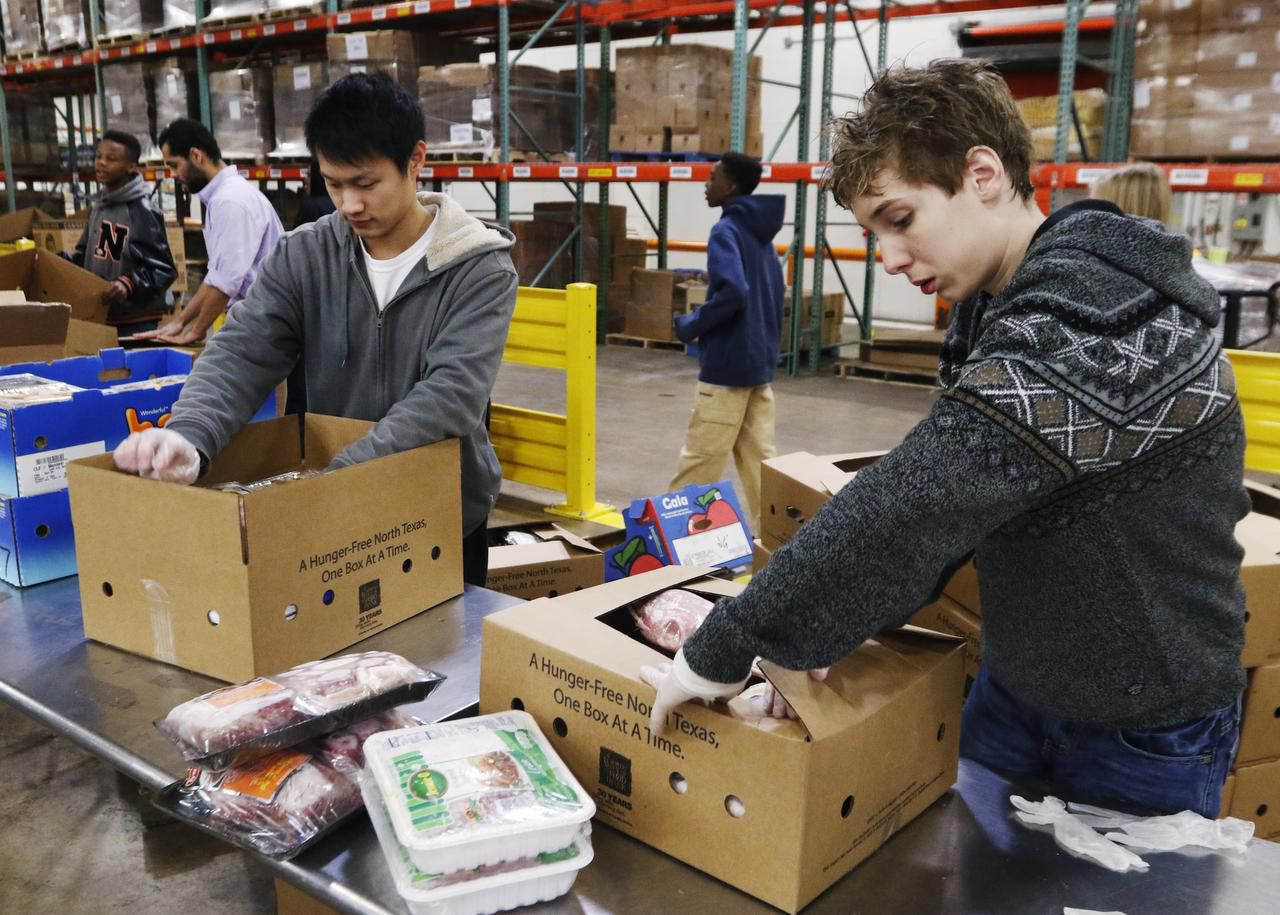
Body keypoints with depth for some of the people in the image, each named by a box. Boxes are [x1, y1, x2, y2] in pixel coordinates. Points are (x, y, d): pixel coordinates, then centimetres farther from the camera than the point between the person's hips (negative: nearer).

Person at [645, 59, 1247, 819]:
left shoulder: (1094, 323, -29)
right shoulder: (1001, 309, 2)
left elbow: (911, 506, -35)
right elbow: (939, 499, 4)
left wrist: (725, 651, -28)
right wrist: (834, 631, -7)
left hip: (1143, 735, -7)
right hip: (1015, 693, 8)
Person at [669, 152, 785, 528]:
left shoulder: (727, 231, -14)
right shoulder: (761, 231, 13)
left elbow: (733, 292, -28)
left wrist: (690, 326, -15)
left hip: (727, 365, -9)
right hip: (759, 362, 9)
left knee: (699, 460, 1)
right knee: (760, 458, 12)